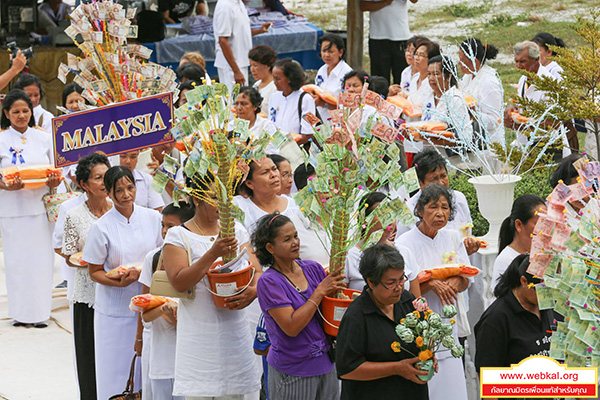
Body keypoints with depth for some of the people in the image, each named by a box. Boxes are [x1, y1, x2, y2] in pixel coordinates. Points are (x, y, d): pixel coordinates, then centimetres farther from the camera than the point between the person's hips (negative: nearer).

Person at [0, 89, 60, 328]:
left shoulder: (43, 138, 8)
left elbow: (54, 171, 14)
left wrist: (54, 181, -8)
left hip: (40, 207, 2)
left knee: (41, 258, 2)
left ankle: (40, 312, 10)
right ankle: (20, 313, 10)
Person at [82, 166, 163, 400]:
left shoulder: (152, 218, 1)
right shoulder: (102, 227, -7)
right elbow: (94, 272, -2)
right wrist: (120, 282, -19)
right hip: (115, 308, -2)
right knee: (117, 373, 1)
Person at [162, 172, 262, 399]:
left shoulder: (235, 230, 10)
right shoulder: (178, 236, -3)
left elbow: (257, 271, 8)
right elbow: (179, 282, -15)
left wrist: (252, 291, -15)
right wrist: (213, 254, -25)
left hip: (234, 331, 4)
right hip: (199, 335, -4)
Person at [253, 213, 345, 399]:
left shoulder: (312, 268, 4)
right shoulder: (268, 282, -12)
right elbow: (291, 327, -20)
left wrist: (335, 290, -9)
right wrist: (320, 292, -18)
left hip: (326, 364, 5)